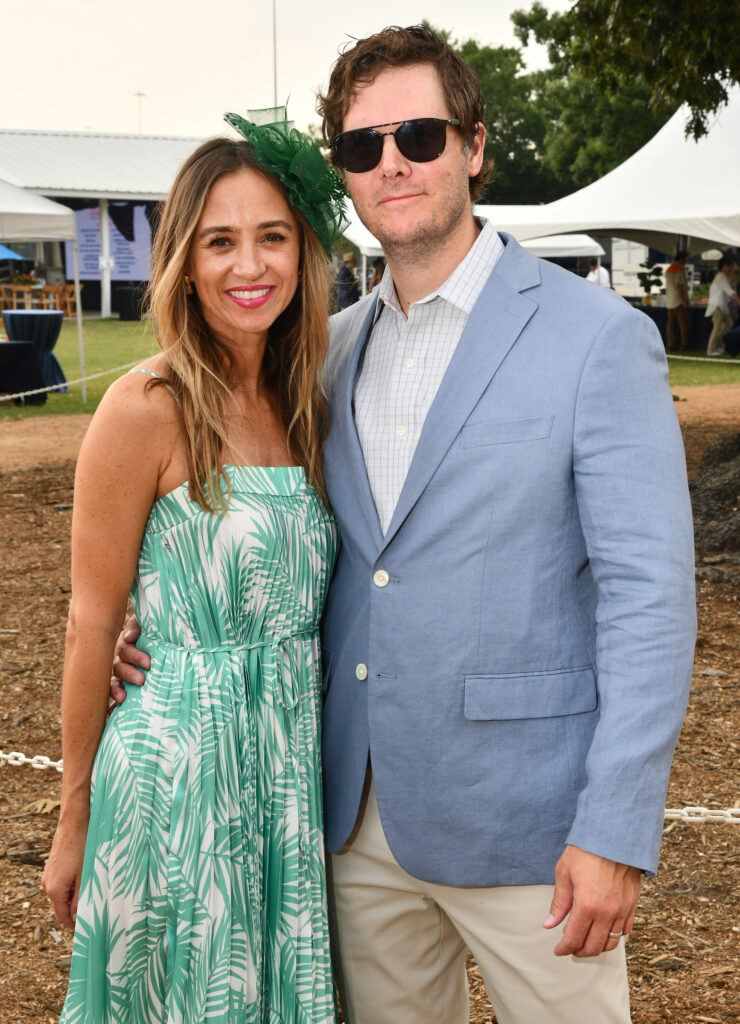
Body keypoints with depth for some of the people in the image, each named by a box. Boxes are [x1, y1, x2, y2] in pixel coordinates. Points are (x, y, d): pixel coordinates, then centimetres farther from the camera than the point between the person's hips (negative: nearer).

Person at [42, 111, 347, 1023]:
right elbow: (92, 624, -9)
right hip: (180, 767, -6)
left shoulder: (301, 405, 5)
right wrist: (74, 819, -4)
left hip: (294, 768, 6)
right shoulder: (147, 410, -14)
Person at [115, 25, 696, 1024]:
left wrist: (615, 832, -16)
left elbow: (648, 596, -12)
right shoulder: (335, 347, 9)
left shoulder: (601, 339, -10)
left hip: (520, 822, -5)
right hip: (362, 812, 6)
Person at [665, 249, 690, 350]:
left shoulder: (669, 269, 14)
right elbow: (679, 286, -19)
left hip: (669, 301, 8)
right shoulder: (680, 269, -12)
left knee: (671, 323, 8)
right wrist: (684, 300, -17)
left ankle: (670, 344, 6)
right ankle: (684, 345, -2)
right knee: (683, 324, -2)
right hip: (679, 300, -8)